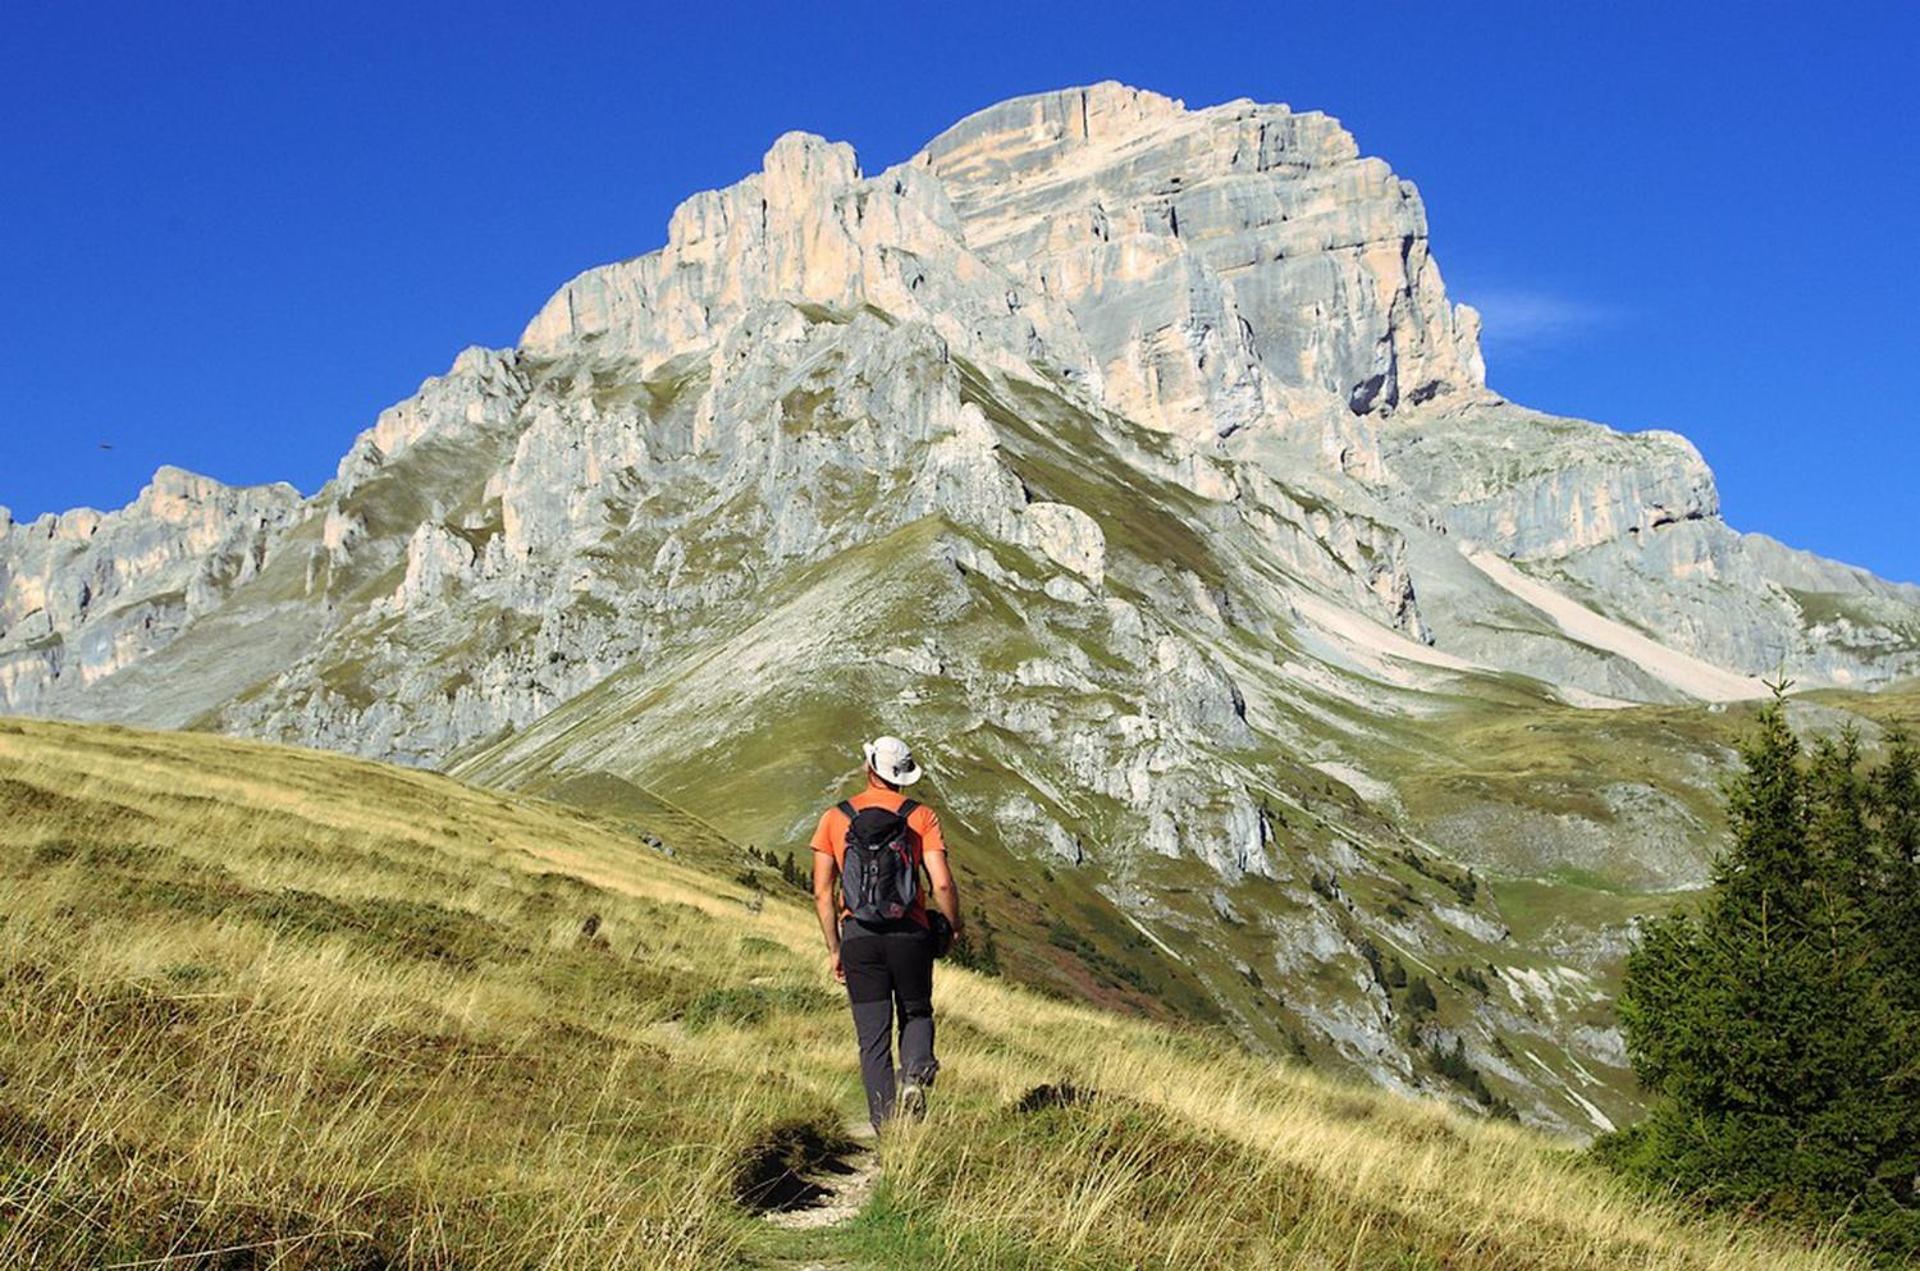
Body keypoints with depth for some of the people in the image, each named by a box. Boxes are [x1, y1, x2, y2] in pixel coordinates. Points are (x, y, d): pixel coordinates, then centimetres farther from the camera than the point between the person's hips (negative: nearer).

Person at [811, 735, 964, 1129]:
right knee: (917, 1014, 23)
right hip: (910, 934, 0)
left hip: (858, 937, 0)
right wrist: (955, 924, 9)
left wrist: (834, 948, 10)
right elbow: (942, 883, -10)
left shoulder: (835, 817, 3)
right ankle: (915, 1072, -6)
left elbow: (822, 893, 1)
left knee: (873, 1039, 8)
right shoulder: (921, 816, -1)